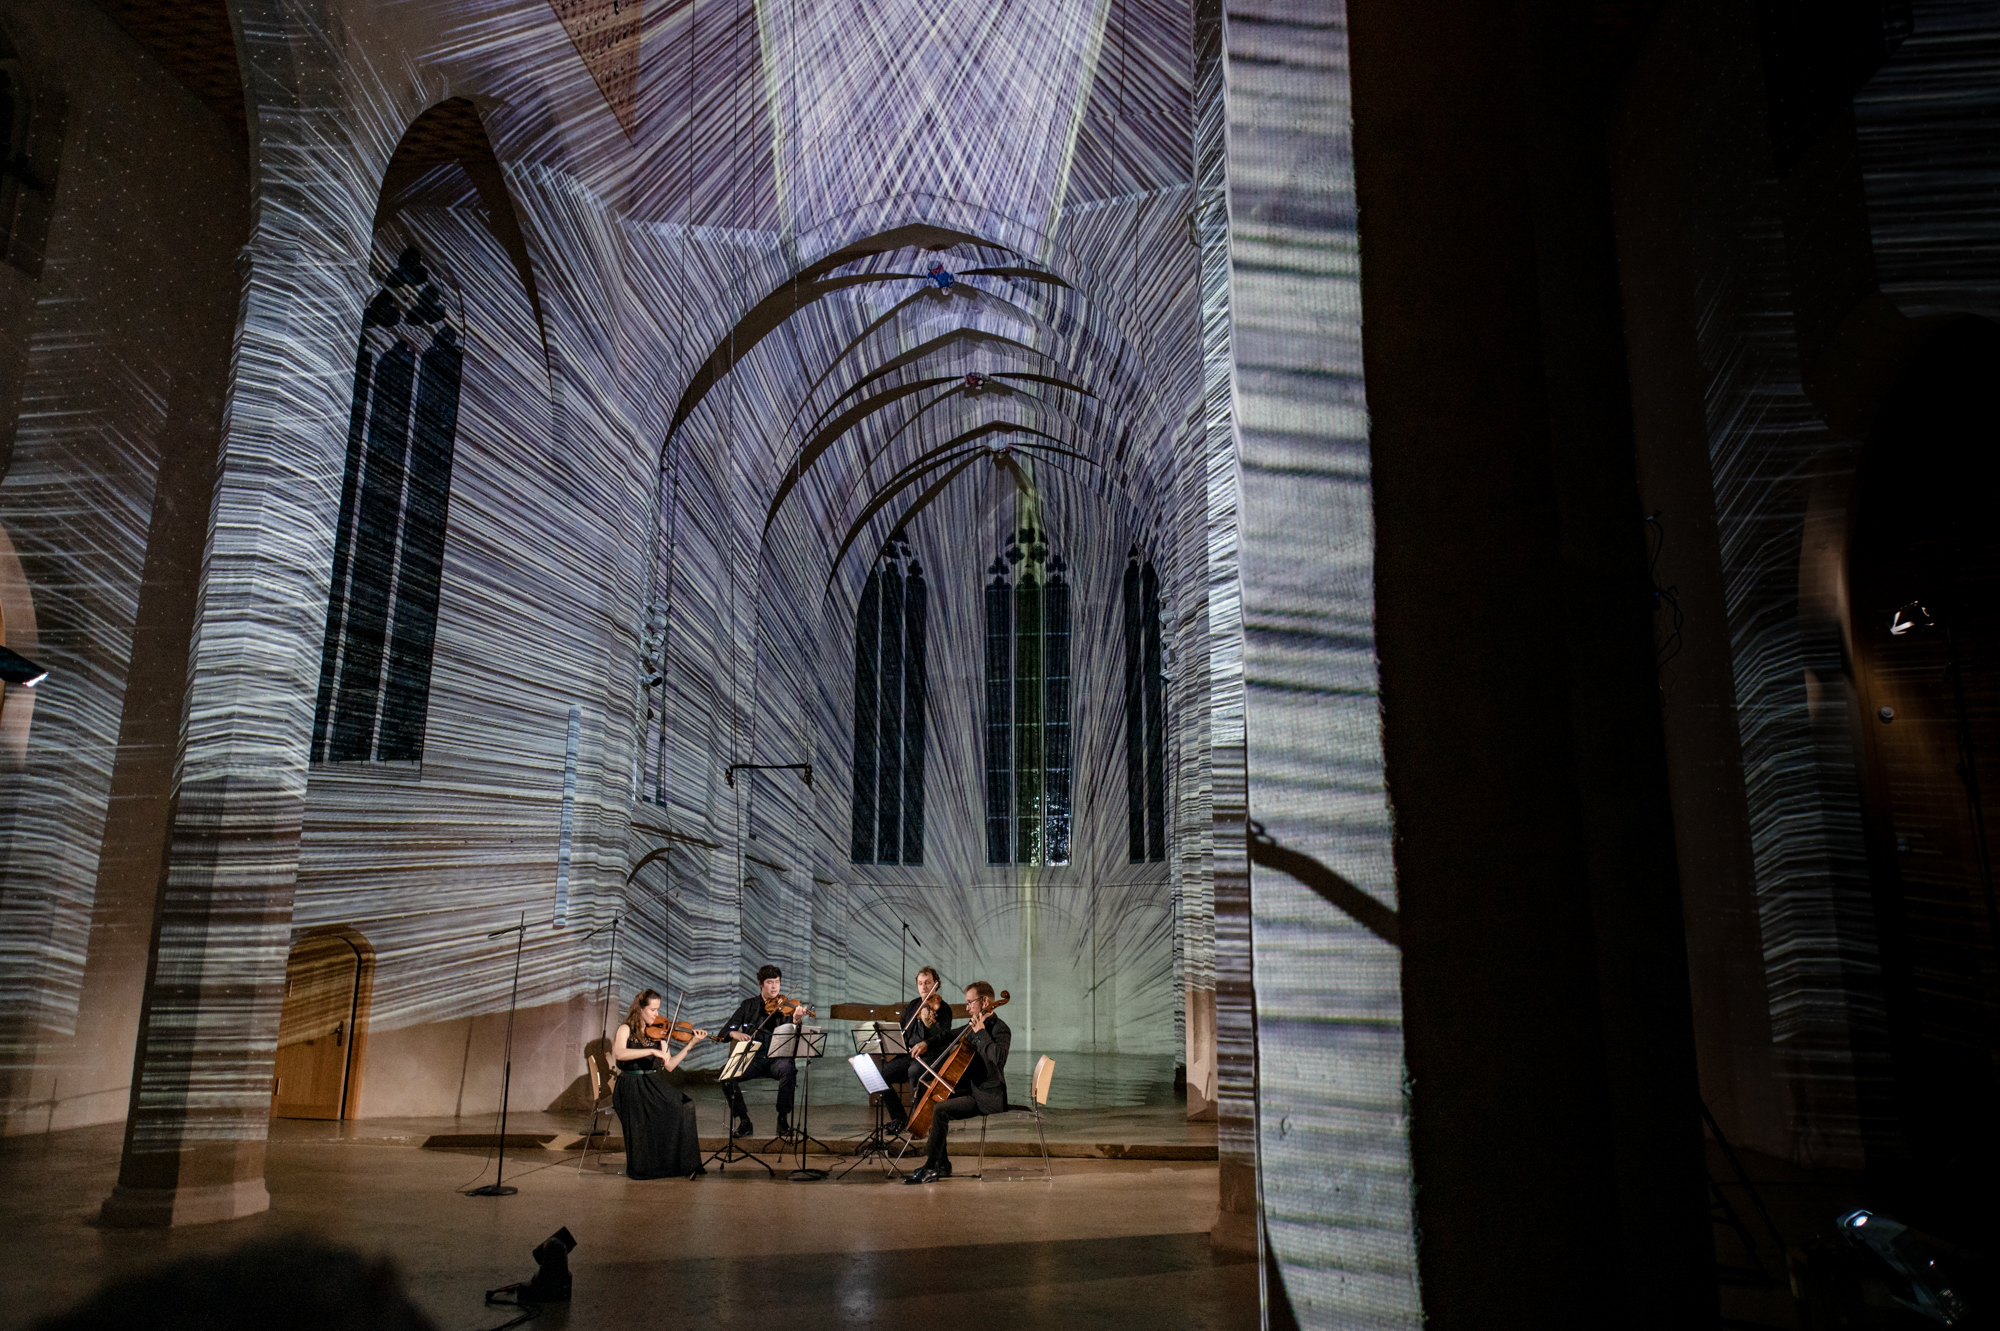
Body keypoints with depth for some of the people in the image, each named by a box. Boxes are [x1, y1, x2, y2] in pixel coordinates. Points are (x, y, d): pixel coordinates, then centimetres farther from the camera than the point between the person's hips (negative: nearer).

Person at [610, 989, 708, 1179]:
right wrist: (652, 1051, -28)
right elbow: (619, 1054, -22)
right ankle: (643, 1167, -17)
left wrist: (691, 1044, 1)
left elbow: (669, 1066, 7)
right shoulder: (626, 1029, 1)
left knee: (684, 1105, -24)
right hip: (631, 1085, -4)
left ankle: (684, 1164, -18)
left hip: (654, 1083, 4)